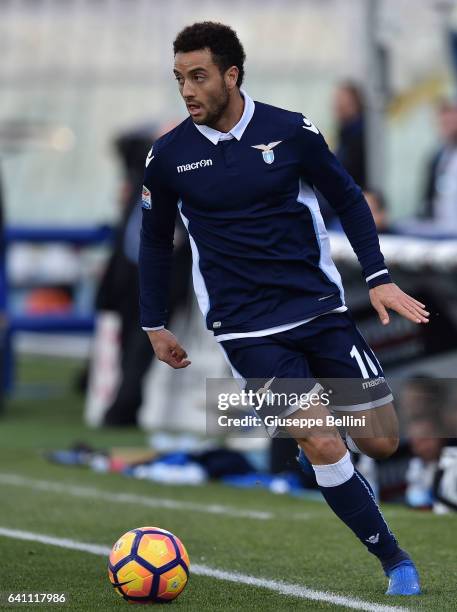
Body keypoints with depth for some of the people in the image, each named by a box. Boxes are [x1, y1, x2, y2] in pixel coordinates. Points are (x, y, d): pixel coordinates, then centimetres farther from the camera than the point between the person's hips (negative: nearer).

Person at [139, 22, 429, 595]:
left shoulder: (291, 132, -6)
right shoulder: (168, 156, -4)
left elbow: (347, 199, 7)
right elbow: (155, 240, 12)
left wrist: (378, 277, -1)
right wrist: (154, 325, 15)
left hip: (319, 307, 2)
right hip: (246, 328, -2)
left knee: (380, 441, 2)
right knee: (324, 447, -16)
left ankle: (304, 429, 36)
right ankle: (395, 561, -1)